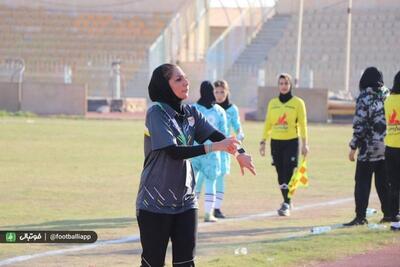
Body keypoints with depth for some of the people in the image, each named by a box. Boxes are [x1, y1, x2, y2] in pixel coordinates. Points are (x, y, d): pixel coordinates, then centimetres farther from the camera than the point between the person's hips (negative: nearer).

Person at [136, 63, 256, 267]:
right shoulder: (156, 112, -12)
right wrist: (214, 147, -26)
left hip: (185, 202, 6)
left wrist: (239, 152, -20)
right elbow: (173, 151, -22)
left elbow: (216, 135, -1)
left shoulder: (190, 113, 8)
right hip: (155, 203, -6)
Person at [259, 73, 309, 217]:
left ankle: (286, 205, -10)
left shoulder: (298, 102, 1)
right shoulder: (273, 103, 10)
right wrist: (263, 142, 6)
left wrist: (304, 143, -8)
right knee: (281, 174, 6)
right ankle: (286, 202, 18)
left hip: (291, 142, -4)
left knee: (288, 174, -10)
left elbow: (302, 124, -1)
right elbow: (268, 123, 12)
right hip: (276, 142, 4)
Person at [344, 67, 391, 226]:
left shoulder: (364, 98, -11)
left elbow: (360, 125, -13)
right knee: (384, 182, 14)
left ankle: (360, 216, -6)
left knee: (362, 183, -2)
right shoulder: (387, 96, 7)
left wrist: (353, 147, -7)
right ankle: (389, 213, 15)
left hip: (369, 148, -6)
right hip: (388, 147, 6)